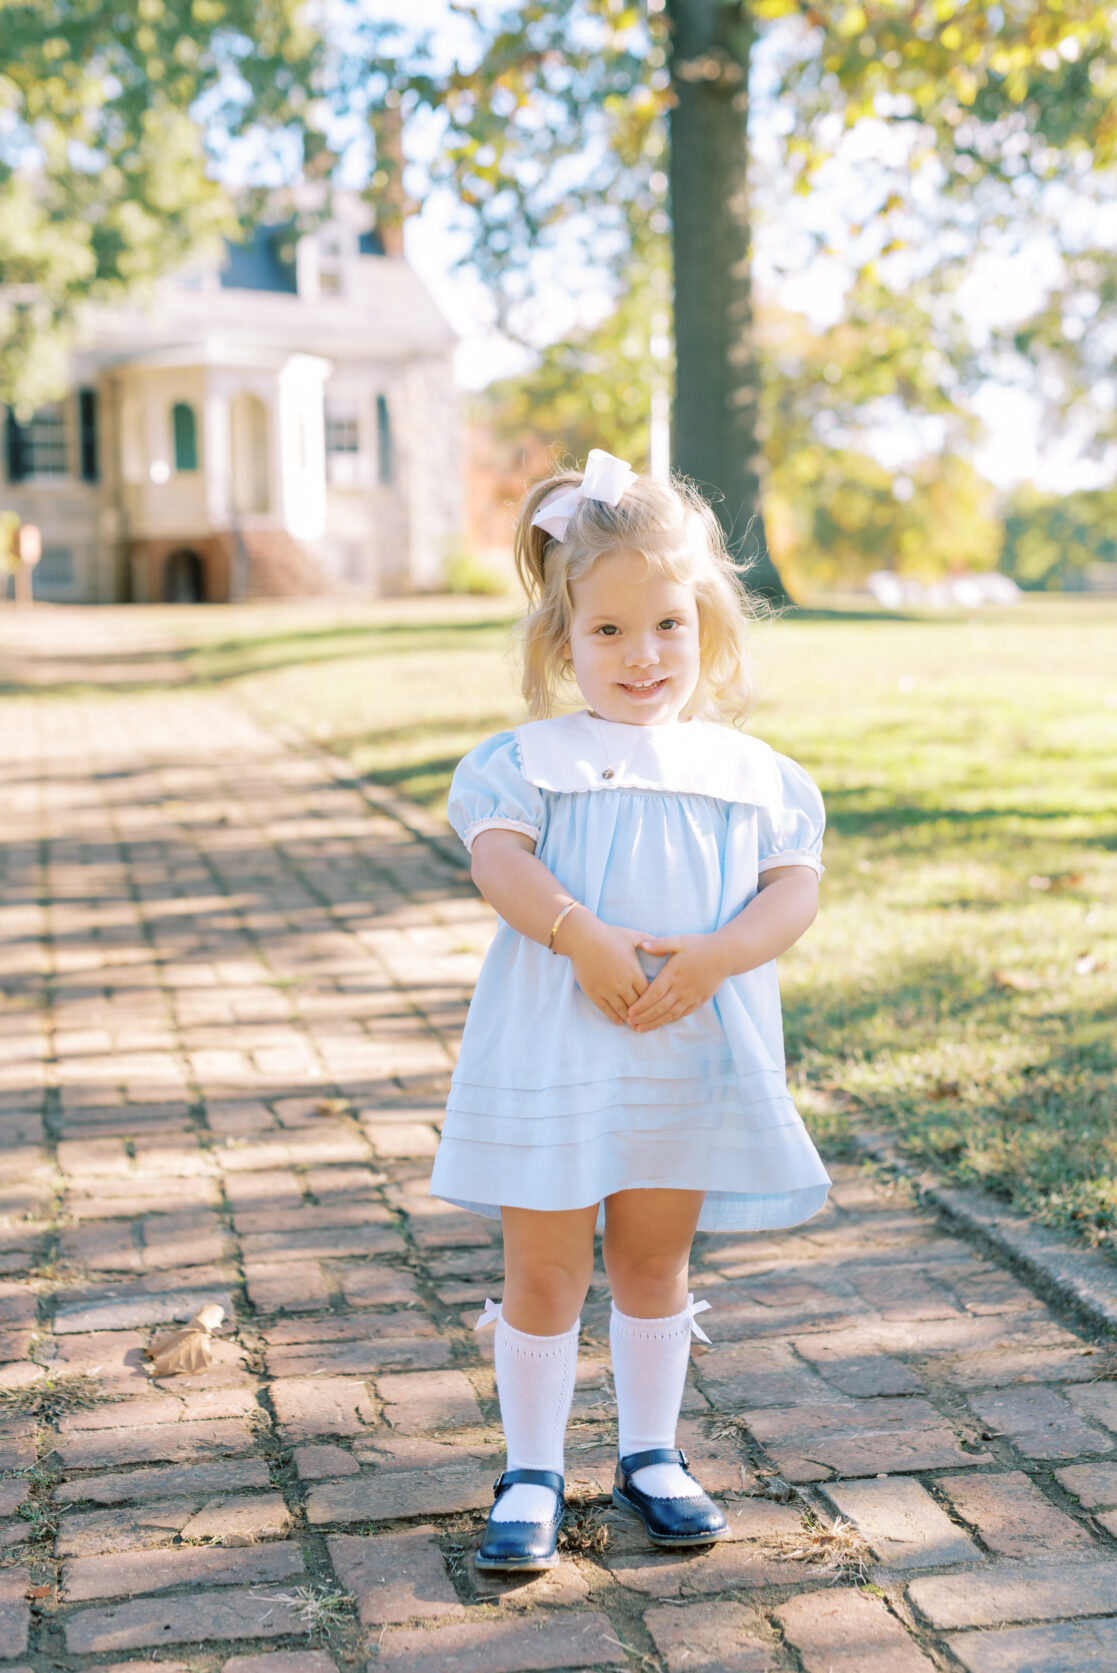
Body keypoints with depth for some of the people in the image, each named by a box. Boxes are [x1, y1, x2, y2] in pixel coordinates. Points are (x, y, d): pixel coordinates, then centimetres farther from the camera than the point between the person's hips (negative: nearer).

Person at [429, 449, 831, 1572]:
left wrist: (716, 955, -21)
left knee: (654, 1261, 16)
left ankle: (650, 1456, 32)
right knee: (543, 1271, 5)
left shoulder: (748, 772, 5)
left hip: (695, 1055, 2)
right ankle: (531, 1472, 21)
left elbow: (795, 887, -3)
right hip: (551, 1049, -2)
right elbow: (499, 859, -16)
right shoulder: (528, 760, -1)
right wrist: (578, 932, -31)